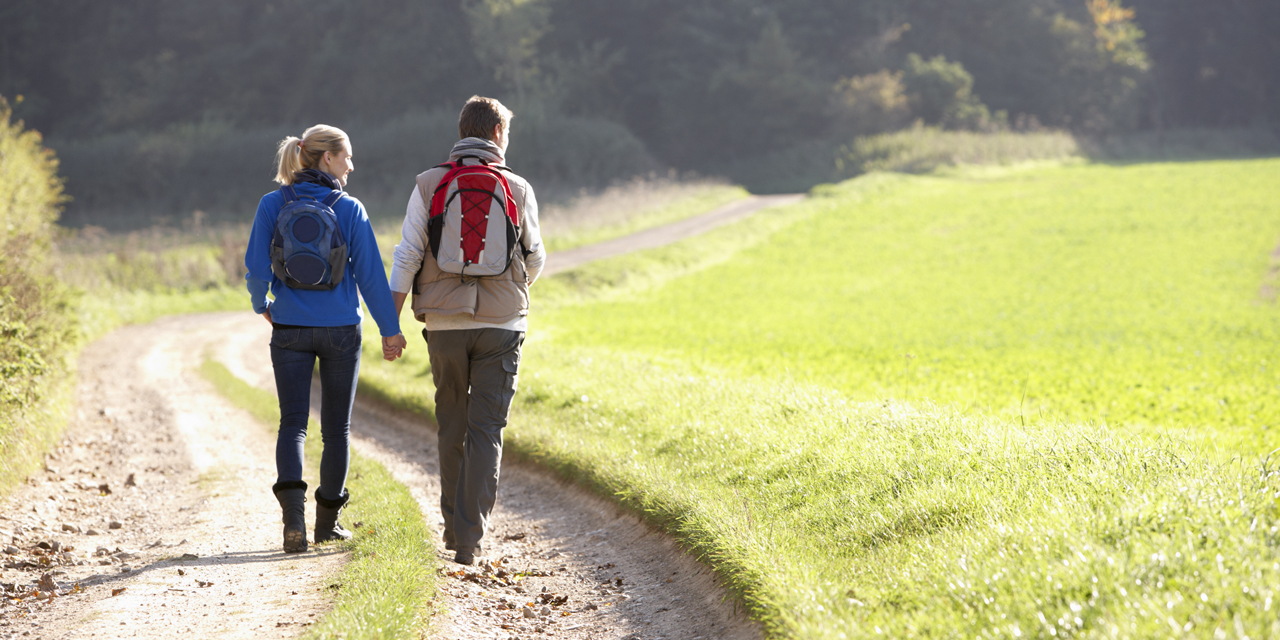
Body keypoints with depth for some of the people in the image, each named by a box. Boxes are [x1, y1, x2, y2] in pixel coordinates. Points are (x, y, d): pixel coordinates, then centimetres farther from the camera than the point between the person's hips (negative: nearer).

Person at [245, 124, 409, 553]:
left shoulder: (273, 205, -2)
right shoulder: (349, 209, -6)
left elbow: (257, 268, -4)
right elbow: (370, 274, -6)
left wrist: (262, 305, 16)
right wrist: (389, 329, 2)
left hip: (290, 329, 1)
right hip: (340, 329, -1)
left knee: (293, 423, 3)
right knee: (336, 426, 12)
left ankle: (293, 508, -21)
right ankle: (328, 520, 19)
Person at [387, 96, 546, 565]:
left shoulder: (429, 185, 1)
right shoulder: (518, 190, 1)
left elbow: (407, 257, -3)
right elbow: (534, 261, 11)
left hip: (445, 322, 1)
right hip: (501, 323, -1)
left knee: (451, 426, 16)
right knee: (486, 431, -2)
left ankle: (454, 525, 24)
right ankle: (470, 537, -10)